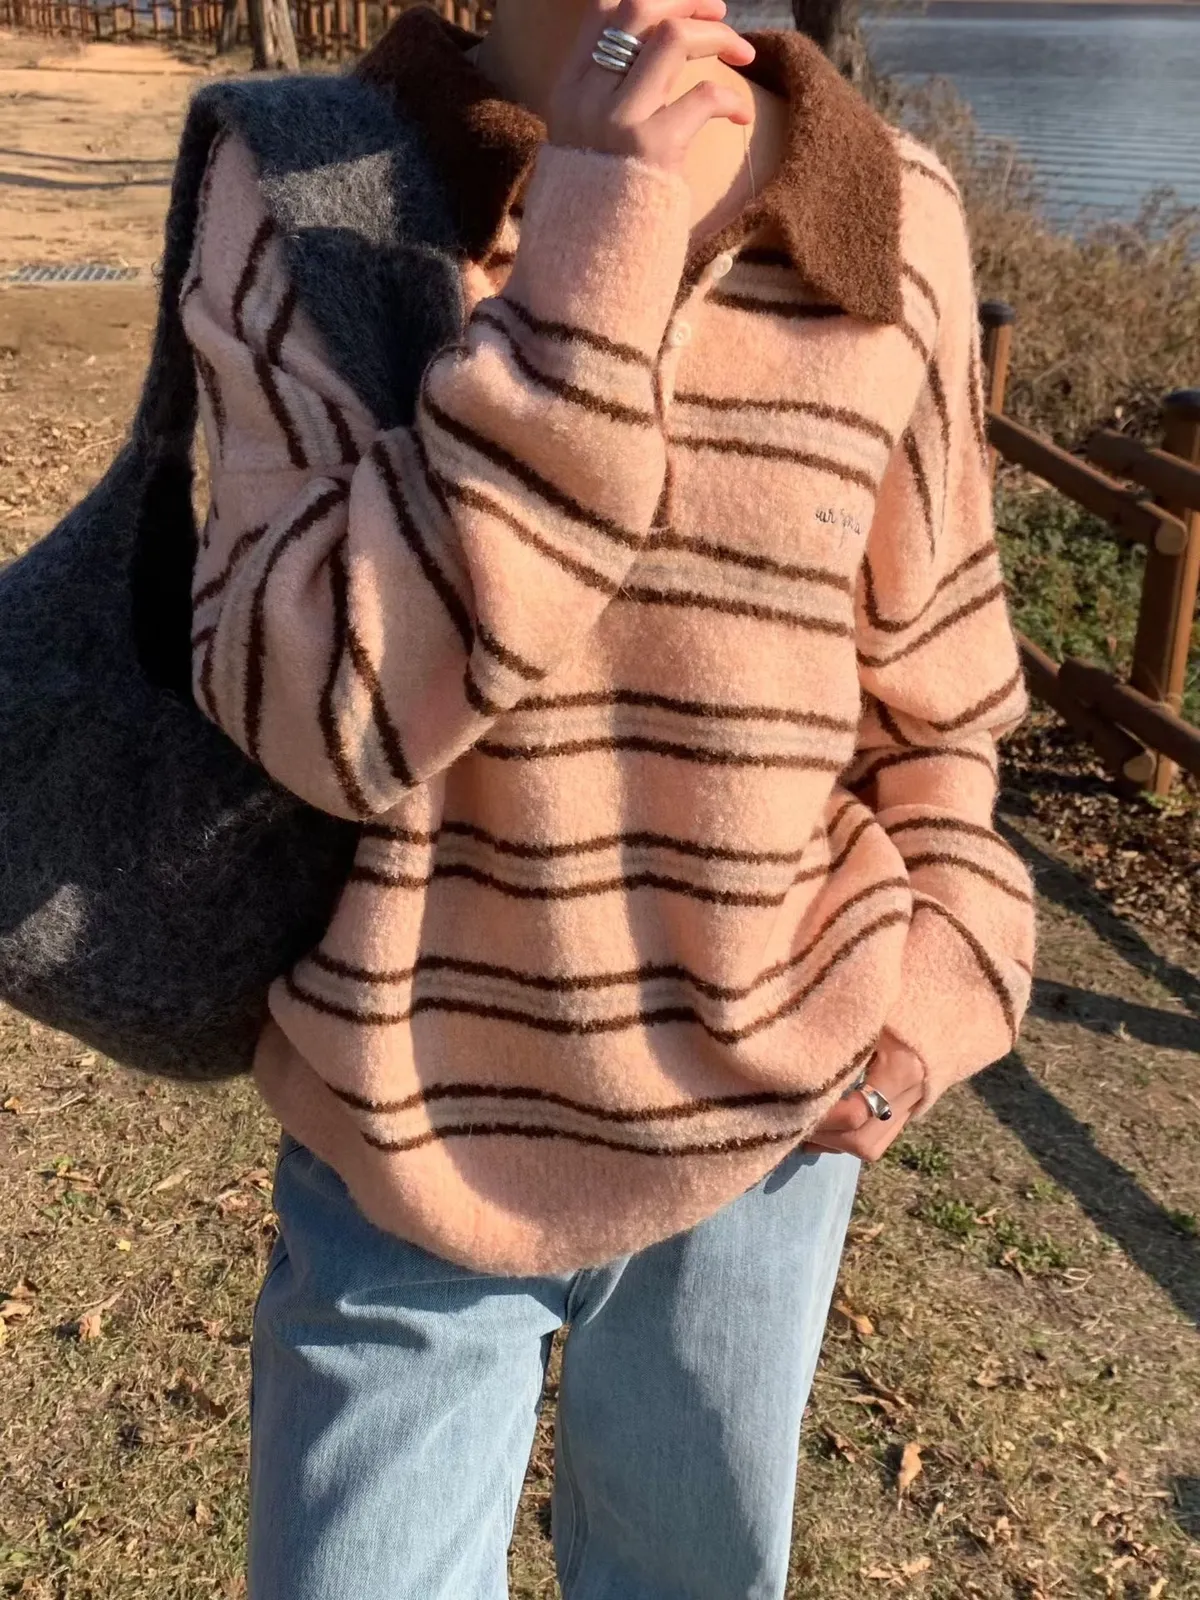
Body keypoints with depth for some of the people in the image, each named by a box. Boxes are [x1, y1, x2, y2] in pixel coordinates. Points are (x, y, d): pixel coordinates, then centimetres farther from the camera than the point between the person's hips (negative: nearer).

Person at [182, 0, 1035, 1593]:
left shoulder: (898, 217, -6)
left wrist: (946, 962, -1)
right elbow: (312, 704, -23)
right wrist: (581, 280, -28)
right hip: (417, 1129, -1)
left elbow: (931, 663, 6)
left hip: (771, 1117, 3)